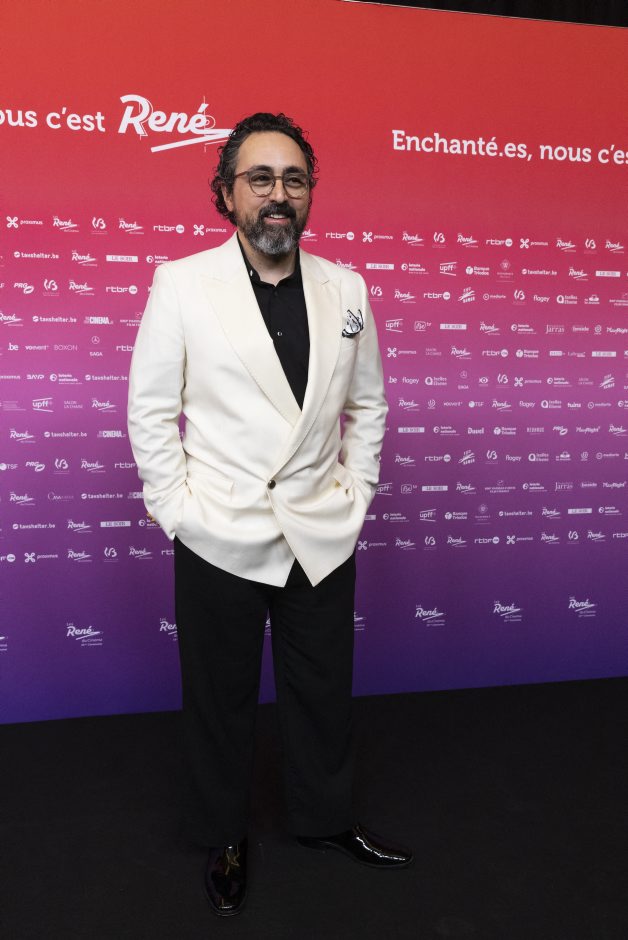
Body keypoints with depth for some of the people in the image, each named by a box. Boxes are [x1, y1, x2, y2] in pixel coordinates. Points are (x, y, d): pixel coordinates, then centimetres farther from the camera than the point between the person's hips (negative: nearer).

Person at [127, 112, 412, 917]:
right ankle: (223, 837, 39)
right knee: (221, 699, 15)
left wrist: (355, 493, 5)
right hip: (220, 541, -2)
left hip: (324, 540, 3)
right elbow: (150, 411, -4)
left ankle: (324, 818, 43)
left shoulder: (346, 289, 3)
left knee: (323, 691, 18)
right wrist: (178, 510, -7)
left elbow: (367, 403, 11)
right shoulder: (181, 283, -6)